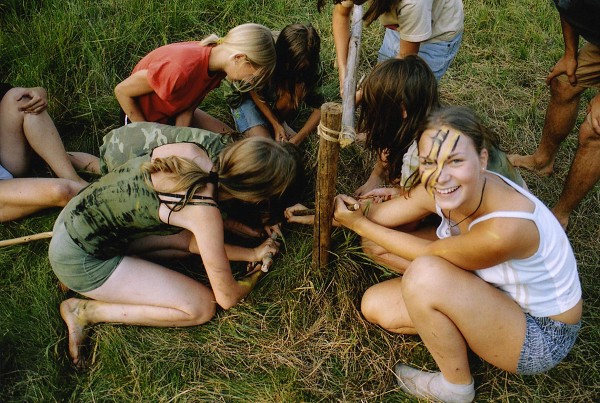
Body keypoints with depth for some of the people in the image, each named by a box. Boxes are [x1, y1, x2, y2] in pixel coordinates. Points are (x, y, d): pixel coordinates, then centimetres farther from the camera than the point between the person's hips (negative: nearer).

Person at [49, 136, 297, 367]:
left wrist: (252, 253, 9)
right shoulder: (204, 212, -27)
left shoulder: (190, 152, -8)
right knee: (202, 307, -6)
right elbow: (227, 298, -13)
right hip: (79, 259, -8)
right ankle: (85, 311, 1)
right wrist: (257, 274, 7)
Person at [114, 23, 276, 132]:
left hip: (175, 111, 7)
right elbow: (121, 91, -27)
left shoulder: (215, 58, -16)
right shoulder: (181, 69, -40)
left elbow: (187, 109, -12)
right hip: (143, 117, -7)